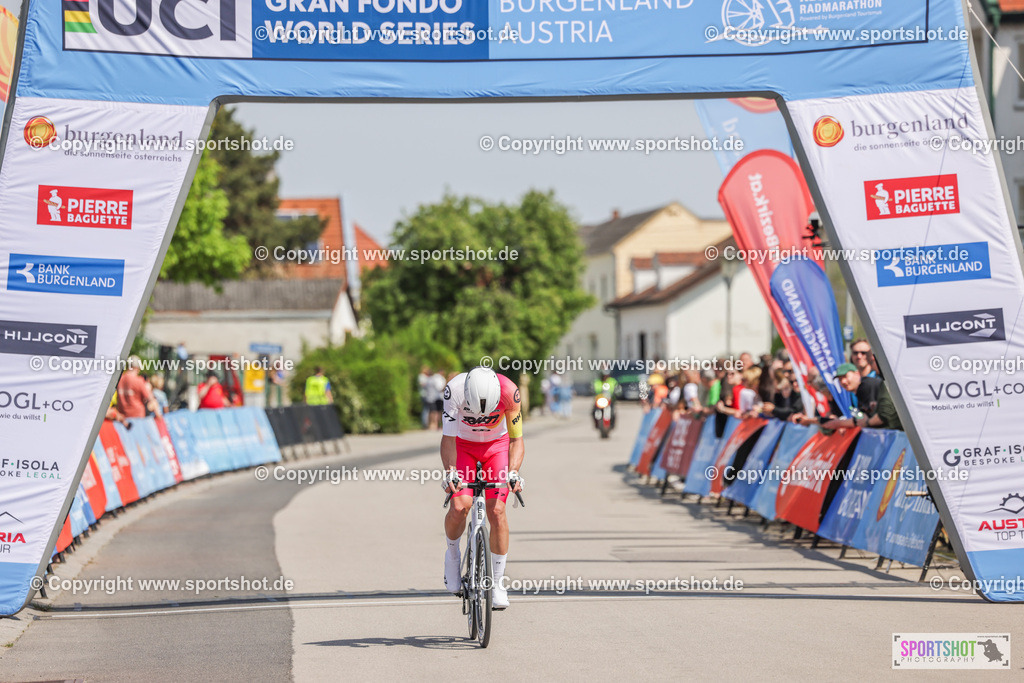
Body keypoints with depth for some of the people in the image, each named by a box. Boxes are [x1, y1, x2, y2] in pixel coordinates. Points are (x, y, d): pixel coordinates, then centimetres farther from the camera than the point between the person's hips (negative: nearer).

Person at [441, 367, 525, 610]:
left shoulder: (509, 392, -31)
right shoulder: (454, 390, -33)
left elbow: (516, 439, -22)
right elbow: (448, 438, -27)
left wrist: (513, 472, -36)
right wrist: (449, 472, -40)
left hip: (497, 444, 0)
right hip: (463, 444, 0)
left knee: (496, 511, -12)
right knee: (460, 506, -19)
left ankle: (497, 582, 0)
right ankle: (452, 554, 12)